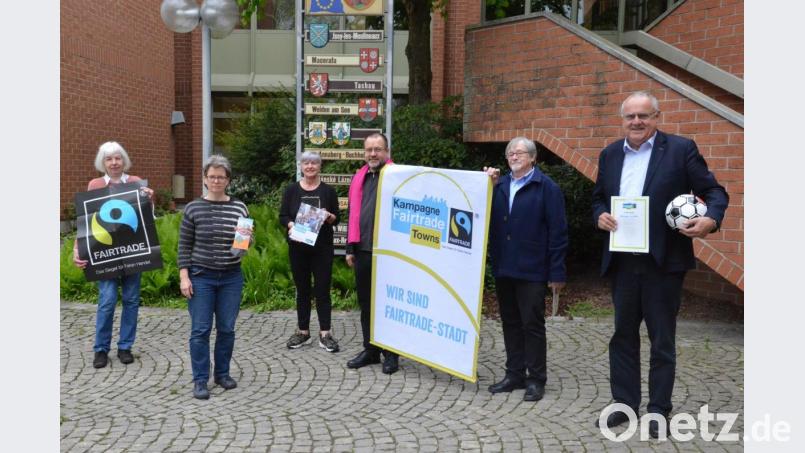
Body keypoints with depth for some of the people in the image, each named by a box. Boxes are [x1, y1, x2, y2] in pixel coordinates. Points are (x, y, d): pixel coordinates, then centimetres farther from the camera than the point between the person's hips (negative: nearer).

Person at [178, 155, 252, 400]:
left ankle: (223, 373, 24)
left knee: (226, 328, 8)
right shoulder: (193, 208, -2)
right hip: (201, 277, -2)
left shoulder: (239, 207, 3)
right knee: (200, 329, 0)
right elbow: (184, 246, -1)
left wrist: (248, 239, -13)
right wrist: (184, 277, -7)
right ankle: (200, 380, 10)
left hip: (231, 278, 2)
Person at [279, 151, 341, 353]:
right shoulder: (291, 190, 5)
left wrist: (329, 216, -16)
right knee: (302, 288, 8)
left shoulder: (328, 190, 3)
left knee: (322, 288, -1)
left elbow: (337, 218, 5)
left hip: (322, 247, -1)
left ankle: (325, 333, 5)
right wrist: (291, 225, -16)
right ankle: (303, 332, 18)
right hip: (298, 247, 1)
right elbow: (282, 216, 4)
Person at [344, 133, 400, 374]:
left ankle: (390, 353, 15)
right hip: (362, 250, 6)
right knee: (366, 302, 12)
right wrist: (350, 248, 14)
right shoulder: (359, 178, 14)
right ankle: (370, 350, 24)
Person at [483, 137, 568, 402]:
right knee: (510, 323, 13)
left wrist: (557, 272, -12)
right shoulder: (500, 185, 10)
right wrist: (489, 188, -7)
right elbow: (487, 219, 2)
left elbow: (557, 232, -9)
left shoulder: (546, 188, -6)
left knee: (532, 325, 2)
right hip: (503, 268, 6)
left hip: (531, 270, -5)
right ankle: (515, 374, 25)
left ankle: (536, 379, 15)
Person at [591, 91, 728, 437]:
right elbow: (599, 197, 18)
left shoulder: (681, 149, -4)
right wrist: (600, 215, -4)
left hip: (663, 261, -4)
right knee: (623, 335, 13)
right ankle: (625, 403, 26)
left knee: (662, 339, 7)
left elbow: (714, 191, -3)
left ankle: (659, 410, 21)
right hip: (621, 262, 4)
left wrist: (711, 219, -24)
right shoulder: (610, 154, 10)